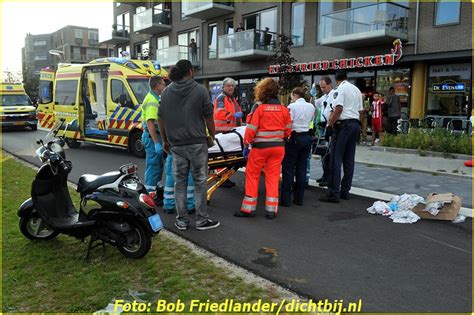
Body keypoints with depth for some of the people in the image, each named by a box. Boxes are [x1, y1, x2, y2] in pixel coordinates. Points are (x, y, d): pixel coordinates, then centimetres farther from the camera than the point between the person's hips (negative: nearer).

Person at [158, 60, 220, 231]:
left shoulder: (167, 92, 7)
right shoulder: (200, 90, -4)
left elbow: (161, 119, 11)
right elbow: (208, 117, -3)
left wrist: (165, 140, 20)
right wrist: (212, 136, 11)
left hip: (176, 144, 4)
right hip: (197, 143, -3)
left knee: (180, 182, 10)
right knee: (200, 182, 5)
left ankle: (181, 220, 15)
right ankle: (201, 220, 12)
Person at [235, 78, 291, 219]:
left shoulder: (259, 108, -11)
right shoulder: (284, 109, 0)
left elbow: (251, 129, -11)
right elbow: (288, 130, 5)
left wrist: (246, 145, -1)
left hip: (260, 147, -3)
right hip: (278, 147, 3)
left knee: (252, 176, 10)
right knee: (273, 177, 10)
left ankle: (248, 208, 15)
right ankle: (271, 210, 13)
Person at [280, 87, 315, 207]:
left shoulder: (292, 106, -8)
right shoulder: (311, 106, 8)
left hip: (295, 138, -5)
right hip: (307, 137, 6)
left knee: (288, 169, 0)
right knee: (302, 168, 9)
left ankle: (285, 199, 1)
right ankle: (299, 198, 13)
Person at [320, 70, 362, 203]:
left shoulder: (340, 89, -5)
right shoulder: (356, 89, 19)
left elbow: (338, 109, -16)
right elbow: (359, 110, 18)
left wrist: (329, 125, -14)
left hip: (343, 124, -8)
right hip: (355, 123, 8)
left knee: (335, 159, -7)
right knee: (349, 160, 10)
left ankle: (334, 193, -9)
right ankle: (345, 191, 15)